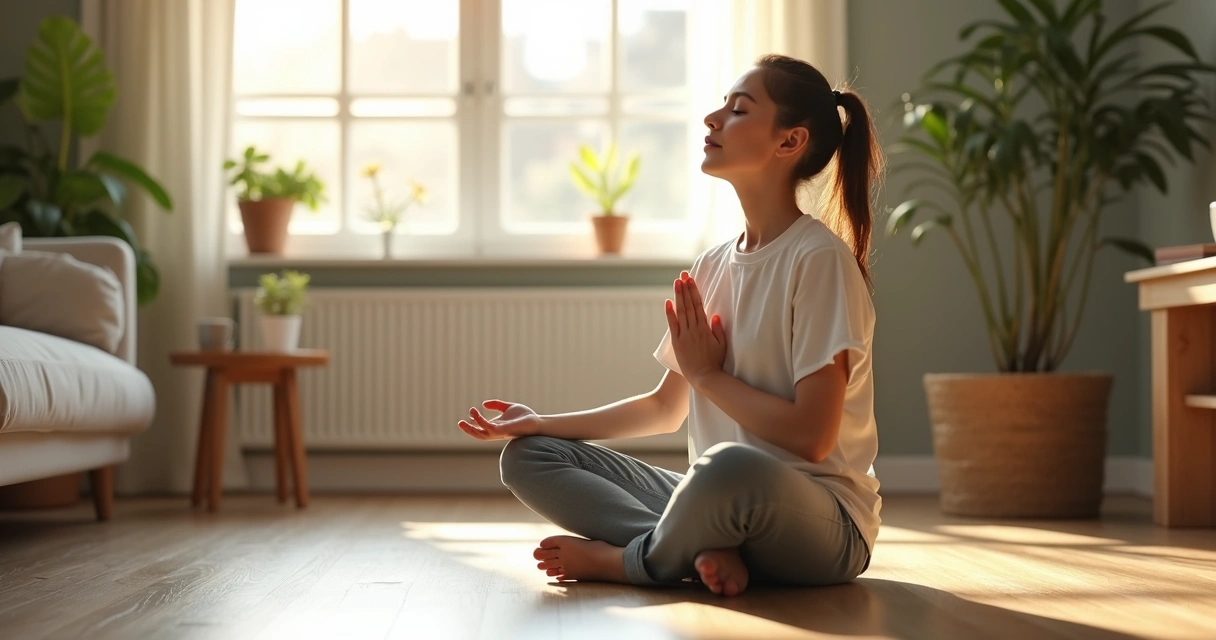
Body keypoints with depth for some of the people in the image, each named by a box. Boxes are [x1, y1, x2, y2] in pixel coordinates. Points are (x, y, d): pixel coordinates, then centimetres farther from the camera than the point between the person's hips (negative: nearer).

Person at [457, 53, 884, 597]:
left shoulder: (820, 260, -12)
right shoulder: (710, 267, 11)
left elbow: (812, 437, -19)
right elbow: (665, 408, 19)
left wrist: (708, 374, -7)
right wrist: (543, 423, 9)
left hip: (824, 524, -8)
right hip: (722, 497, 8)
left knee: (731, 468, -42)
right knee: (528, 456, 4)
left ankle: (624, 560, -10)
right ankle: (701, 548, -16)